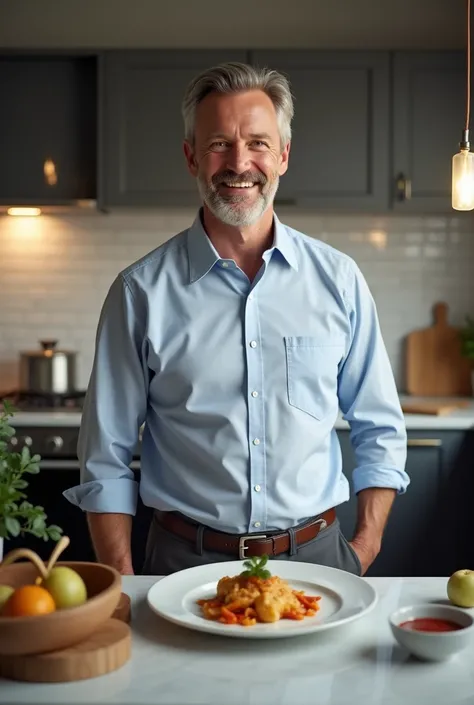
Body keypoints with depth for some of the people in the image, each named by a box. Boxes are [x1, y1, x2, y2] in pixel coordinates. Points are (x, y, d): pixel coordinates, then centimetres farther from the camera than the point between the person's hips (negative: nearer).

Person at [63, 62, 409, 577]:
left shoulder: (337, 278, 0)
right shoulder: (141, 292, -5)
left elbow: (380, 433, 7)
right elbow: (106, 461, -1)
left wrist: (362, 555, -1)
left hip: (315, 555, 2)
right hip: (186, 560, -1)